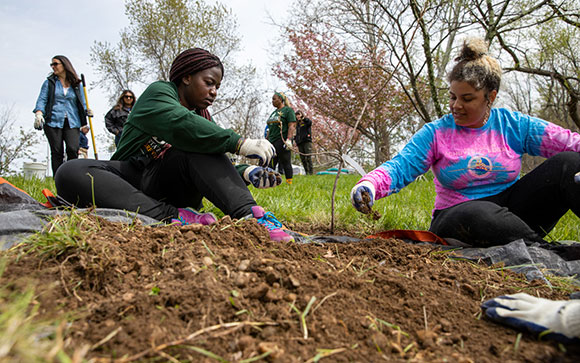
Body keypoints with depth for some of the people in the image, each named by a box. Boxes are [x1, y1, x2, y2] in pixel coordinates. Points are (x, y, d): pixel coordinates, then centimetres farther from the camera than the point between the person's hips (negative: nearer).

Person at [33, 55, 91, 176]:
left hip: (72, 122, 0)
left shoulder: (76, 85, 15)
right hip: (53, 122, 0)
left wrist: (86, 111, -1)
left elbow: (82, 103, 19)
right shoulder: (49, 82, 13)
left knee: (73, 149, -18)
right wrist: (39, 113, -13)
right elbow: (42, 100, 5)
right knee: (57, 152, -3)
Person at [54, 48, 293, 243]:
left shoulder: (201, 118, 18)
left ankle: (250, 215, -43)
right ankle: (172, 217, -46)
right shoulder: (159, 92, -1)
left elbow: (214, 169, 5)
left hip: (170, 187, 3)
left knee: (199, 147, -25)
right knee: (70, 173, -32)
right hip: (132, 179, -2)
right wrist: (239, 143, -31)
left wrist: (245, 173, -16)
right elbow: (179, 124, -25)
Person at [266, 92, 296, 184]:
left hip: (282, 141, -8)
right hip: (272, 142, 8)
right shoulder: (274, 112, 23)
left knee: (285, 163, -4)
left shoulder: (288, 110, -1)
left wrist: (289, 140, -22)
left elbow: (292, 126, -11)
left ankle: (289, 183, 1)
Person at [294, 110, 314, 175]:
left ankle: (311, 172, -16)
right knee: (302, 158, 0)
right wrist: (295, 139, 13)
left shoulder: (306, 121, 6)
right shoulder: (298, 124, 24)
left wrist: (303, 118, -27)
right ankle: (306, 172, 3)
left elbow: (310, 122, -18)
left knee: (308, 157, -15)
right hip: (300, 143, 6)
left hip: (307, 141, -6)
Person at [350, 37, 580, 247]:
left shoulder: (513, 125, 5)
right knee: (477, 215, -41)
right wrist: (369, 185, -33)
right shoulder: (435, 133, -1)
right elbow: (399, 168, -12)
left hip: (510, 215, 3)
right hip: (458, 217, -2)